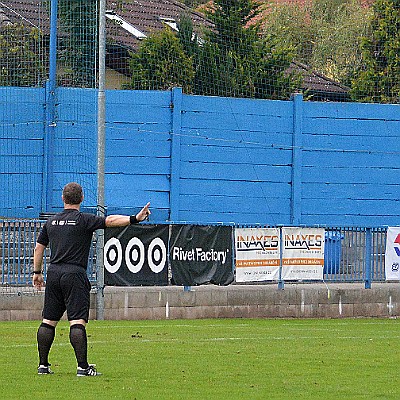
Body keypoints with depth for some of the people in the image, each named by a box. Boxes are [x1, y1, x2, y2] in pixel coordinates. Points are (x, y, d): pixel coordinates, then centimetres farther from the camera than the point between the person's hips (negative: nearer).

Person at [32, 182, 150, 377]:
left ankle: (43, 365, 12)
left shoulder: (51, 221, 13)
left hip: (53, 273, 5)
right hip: (74, 274, -5)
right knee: (77, 322, -10)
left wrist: (37, 272, 27)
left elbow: (39, 247, 18)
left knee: (48, 320, 10)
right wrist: (134, 219, -25)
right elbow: (109, 221, -18)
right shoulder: (83, 220, -5)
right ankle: (83, 366, -15)